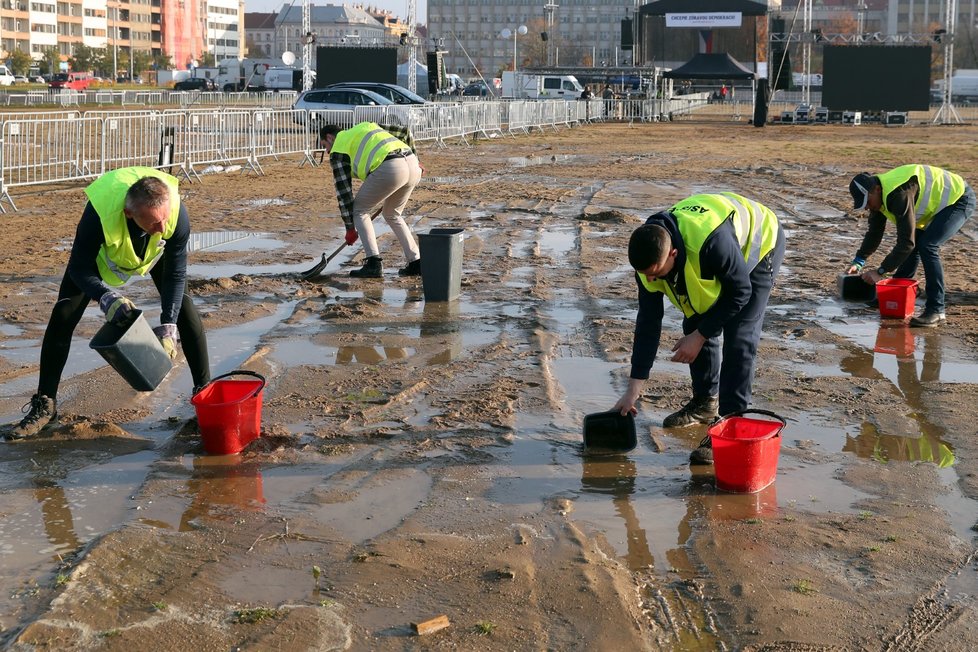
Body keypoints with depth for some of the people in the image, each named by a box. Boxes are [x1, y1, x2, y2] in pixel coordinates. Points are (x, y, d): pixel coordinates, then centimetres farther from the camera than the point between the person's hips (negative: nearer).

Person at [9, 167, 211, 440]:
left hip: (156, 252, 1)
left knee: (184, 308, -13)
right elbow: (79, 268, -33)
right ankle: (45, 405, 0)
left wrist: (168, 326, -34)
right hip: (102, 253, -1)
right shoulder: (99, 214, -46)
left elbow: (175, 273, -27)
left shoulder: (178, 215, -39)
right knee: (63, 315, -11)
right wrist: (106, 298, -52)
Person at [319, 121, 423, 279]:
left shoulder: (338, 150, 14)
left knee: (360, 211, 11)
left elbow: (343, 189, 12)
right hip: (412, 165, 7)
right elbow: (404, 131, 29)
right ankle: (416, 262, 20)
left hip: (389, 169, -7)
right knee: (392, 214, 26)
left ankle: (374, 263, 0)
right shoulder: (368, 127, 33)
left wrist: (350, 228, 16)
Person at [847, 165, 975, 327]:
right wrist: (858, 262, 1)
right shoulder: (879, 194, -5)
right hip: (939, 204, 10)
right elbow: (874, 232, 8)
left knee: (927, 246, -23)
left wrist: (880, 271, -29)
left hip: (959, 199, -10)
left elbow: (906, 242, -34)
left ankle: (936, 311, -20)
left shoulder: (900, 195, -34)